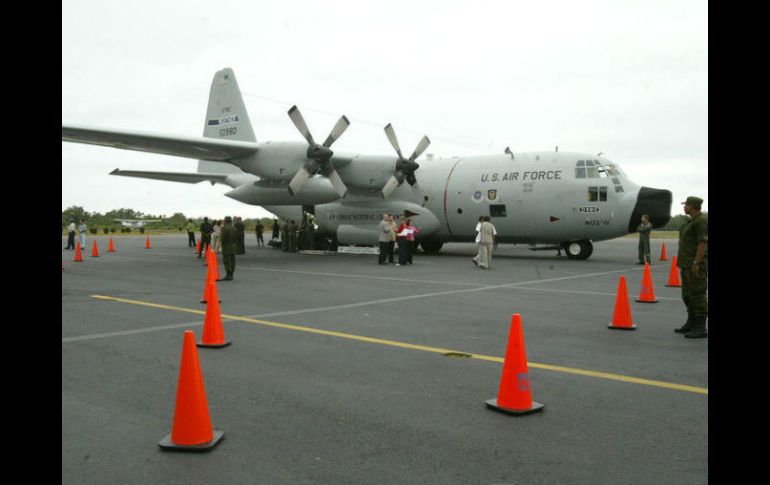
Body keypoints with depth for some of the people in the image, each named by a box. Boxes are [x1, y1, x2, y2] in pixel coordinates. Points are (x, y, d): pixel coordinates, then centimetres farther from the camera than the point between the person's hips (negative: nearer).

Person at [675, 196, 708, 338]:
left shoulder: (701, 221, -14)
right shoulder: (691, 221, 17)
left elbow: (703, 243, -21)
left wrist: (696, 263, -25)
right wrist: (682, 263, 21)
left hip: (696, 265, -10)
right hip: (687, 264, 10)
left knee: (697, 294, -8)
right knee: (688, 295, 14)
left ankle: (700, 328, -4)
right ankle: (691, 323, 24)